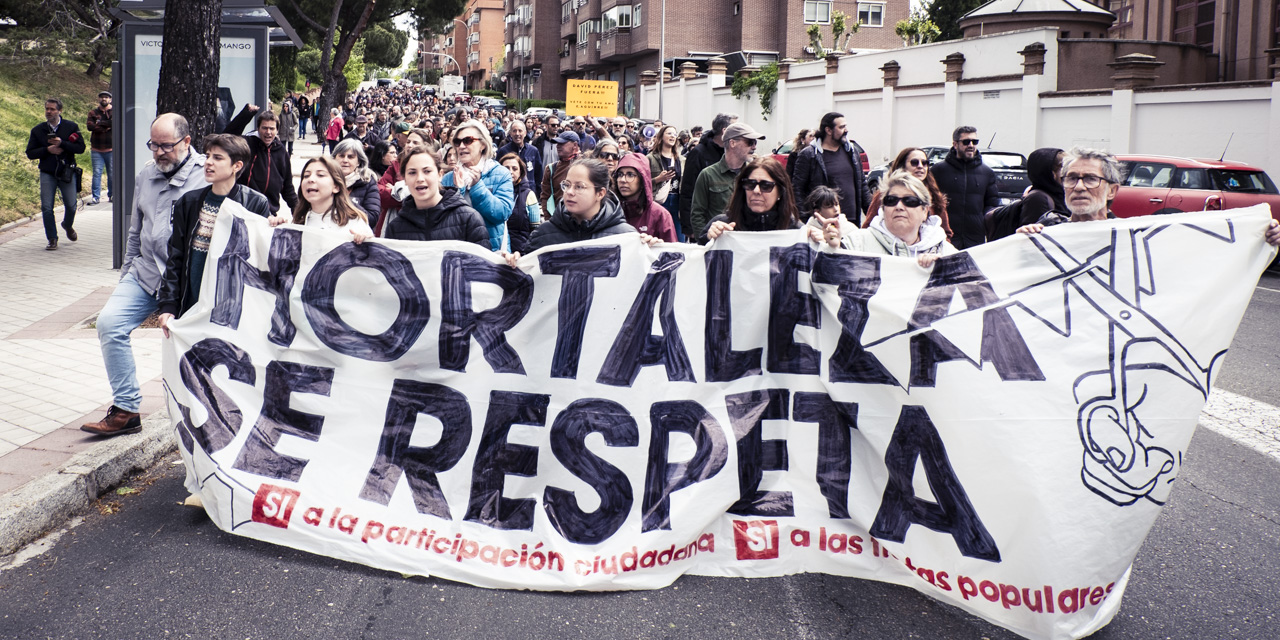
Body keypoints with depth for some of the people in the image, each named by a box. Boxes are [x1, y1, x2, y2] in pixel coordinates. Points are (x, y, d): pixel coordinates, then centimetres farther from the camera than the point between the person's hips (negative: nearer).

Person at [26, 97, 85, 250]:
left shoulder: (71, 127, 0)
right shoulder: (37, 130, 4)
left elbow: (81, 148, -7)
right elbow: (30, 153, 3)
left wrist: (62, 143, -19)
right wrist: (47, 149, -12)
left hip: (67, 173, -1)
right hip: (47, 174, 1)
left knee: (71, 206, 3)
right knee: (46, 208, -6)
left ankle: (68, 225, 36)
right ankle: (52, 240, 4)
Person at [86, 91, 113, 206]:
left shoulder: (115, 112, 6)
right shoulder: (93, 113, 11)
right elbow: (89, 126, -6)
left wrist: (100, 123, -9)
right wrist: (106, 127, -11)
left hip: (111, 149, -1)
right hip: (97, 149, 1)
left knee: (112, 173, 3)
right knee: (97, 172, -2)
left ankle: (112, 195, 15)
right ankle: (95, 196, 0)